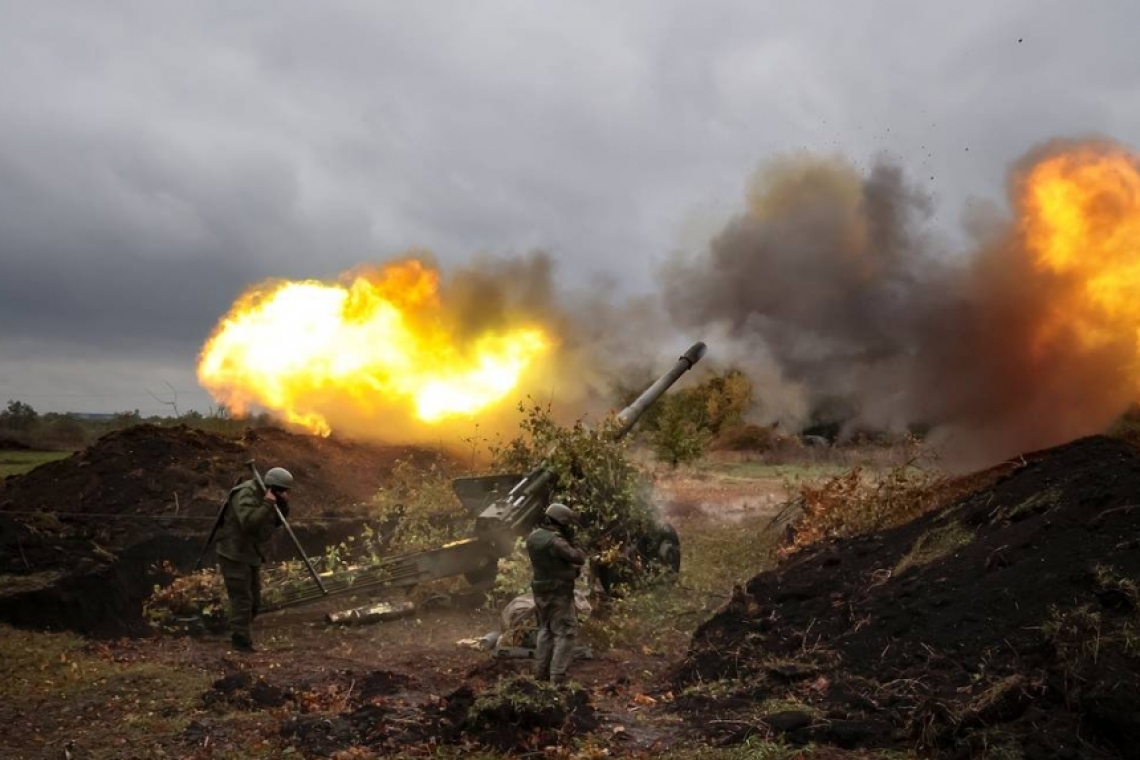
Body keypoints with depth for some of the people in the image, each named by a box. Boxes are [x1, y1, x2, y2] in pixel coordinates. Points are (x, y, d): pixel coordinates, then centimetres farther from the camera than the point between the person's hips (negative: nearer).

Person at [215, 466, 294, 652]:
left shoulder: (263, 496, 6)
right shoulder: (246, 494, -21)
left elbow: (278, 522, 11)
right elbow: (248, 522, -35)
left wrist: (283, 505, -6)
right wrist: (266, 505, -31)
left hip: (251, 555, 10)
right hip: (234, 555, -9)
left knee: (254, 601, 14)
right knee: (242, 600, -8)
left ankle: (238, 637, 27)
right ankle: (242, 643, 0)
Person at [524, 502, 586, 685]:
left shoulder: (533, 537, 3)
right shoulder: (554, 541, -22)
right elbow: (578, 558, -18)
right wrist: (578, 550, 2)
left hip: (541, 592, 8)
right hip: (559, 593, -8)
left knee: (545, 630, 20)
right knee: (565, 634, 0)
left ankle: (540, 673, 24)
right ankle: (557, 677, -4)